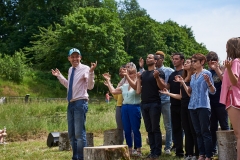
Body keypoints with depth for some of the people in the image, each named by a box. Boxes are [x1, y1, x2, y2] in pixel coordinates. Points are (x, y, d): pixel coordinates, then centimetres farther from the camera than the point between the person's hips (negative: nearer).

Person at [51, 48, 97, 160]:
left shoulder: (85, 69, -7)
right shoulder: (70, 70, 15)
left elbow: (90, 86, -17)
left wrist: (91, 72, -28)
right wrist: (59, 76, 27)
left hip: (80, 103, -8)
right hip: (70, 104, 8)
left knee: (79, 133, -10)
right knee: (71, 134, 14)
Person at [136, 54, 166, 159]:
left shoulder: (159, 72, -3)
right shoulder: (143, 74, 15)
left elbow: (162, 87, -12)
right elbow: (138, 90, 14)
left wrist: (157, 77, -24)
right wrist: (138, 78, 6)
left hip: (154, 104, -7)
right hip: (144, 104, 7)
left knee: (155, 128, -5)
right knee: (149, 129, 8)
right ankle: (152, 151, 13)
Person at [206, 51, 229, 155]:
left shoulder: (221, 69, -2)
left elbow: (225, 80, -21)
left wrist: (216, 69, -25)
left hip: (221, 102, -4)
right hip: (211, 103, 5)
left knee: (224, 126, 2)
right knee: (212, 127, 9)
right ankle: (213, 149, 16)